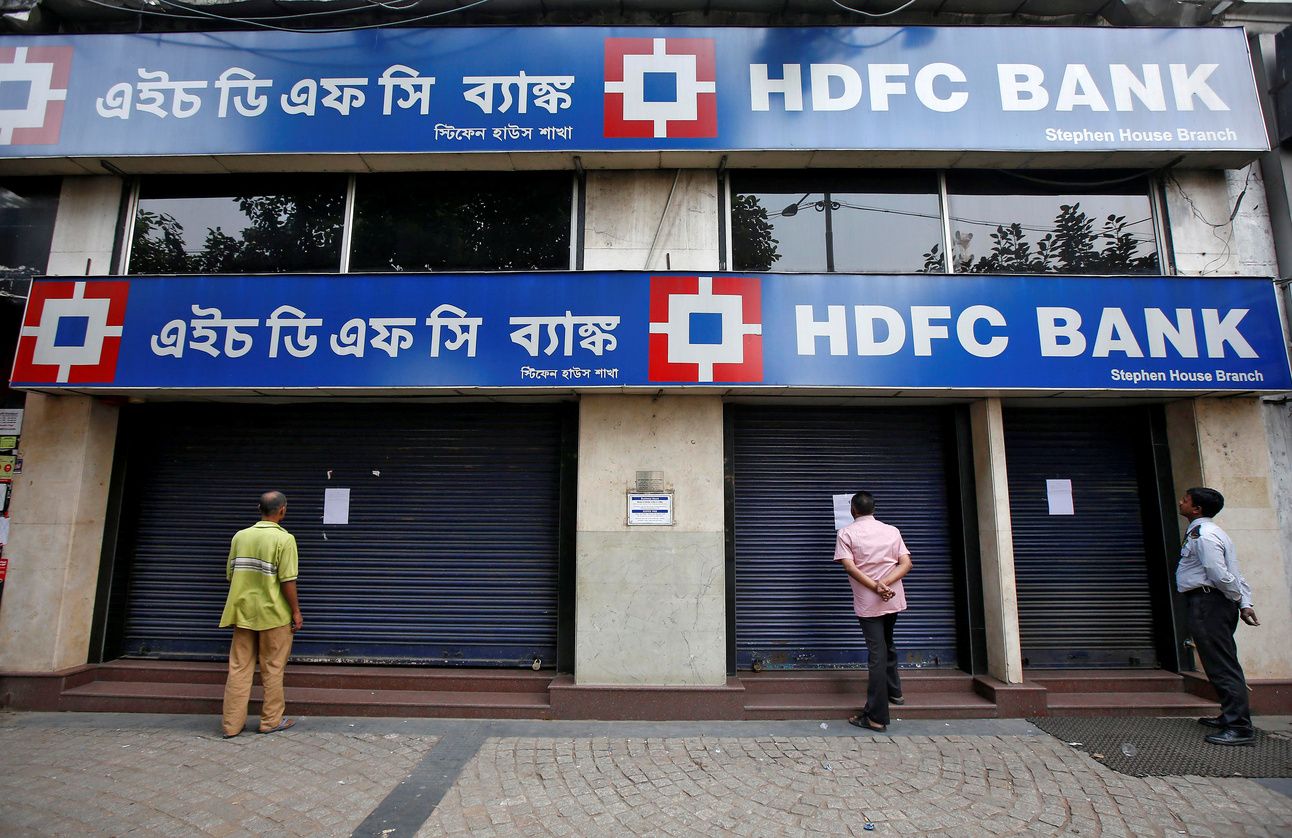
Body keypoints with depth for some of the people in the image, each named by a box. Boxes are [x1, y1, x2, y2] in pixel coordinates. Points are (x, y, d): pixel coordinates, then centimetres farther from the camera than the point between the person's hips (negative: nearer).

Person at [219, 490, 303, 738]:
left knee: (239, 668, 11)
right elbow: (287, 581, -16)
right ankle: (271, 720, 16)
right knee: (272, 669, 7)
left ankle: (232, 723, 15)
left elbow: (230, 574, 10)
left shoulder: (240, 536, 4)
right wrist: (296, 611, -7)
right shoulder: (284, 538, -14)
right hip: (273, 613, -5)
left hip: (243, 611, 5)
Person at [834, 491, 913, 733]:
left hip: (868, 603, -4)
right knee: (887, 644, 27)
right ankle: (893, 691, 40)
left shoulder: (847, 533, -4)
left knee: (877, 654, -4)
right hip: (894, 600, 4)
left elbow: (850, 567, -16)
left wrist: (876, 588, -17)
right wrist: (885, 583, -13)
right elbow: (906, 563, -3)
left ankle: (876, 717, -2)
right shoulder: (892, 531, 6)